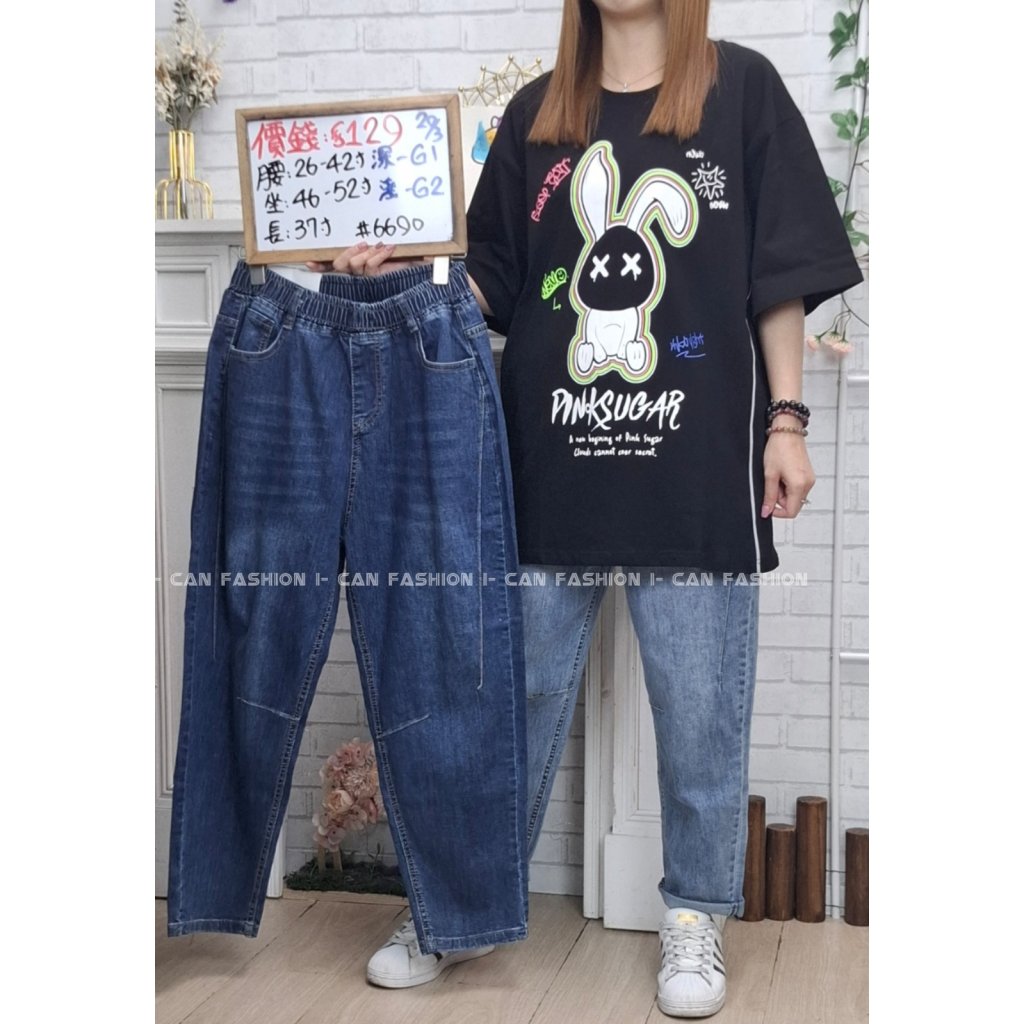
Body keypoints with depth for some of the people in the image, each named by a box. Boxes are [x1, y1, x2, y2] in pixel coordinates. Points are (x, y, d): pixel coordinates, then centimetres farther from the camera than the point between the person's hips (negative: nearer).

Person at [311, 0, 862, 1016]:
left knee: (699, 704, 6)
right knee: (521, 693, 10)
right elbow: (492, 282, 13)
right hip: (551, 461, 3)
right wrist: (396, 274, -3)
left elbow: (780, 273, 3)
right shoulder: (537, 112, 11)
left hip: (696, 465, -2)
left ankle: (696, 915, 24)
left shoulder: (740, 88, 5)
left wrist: (786, 418, -2)